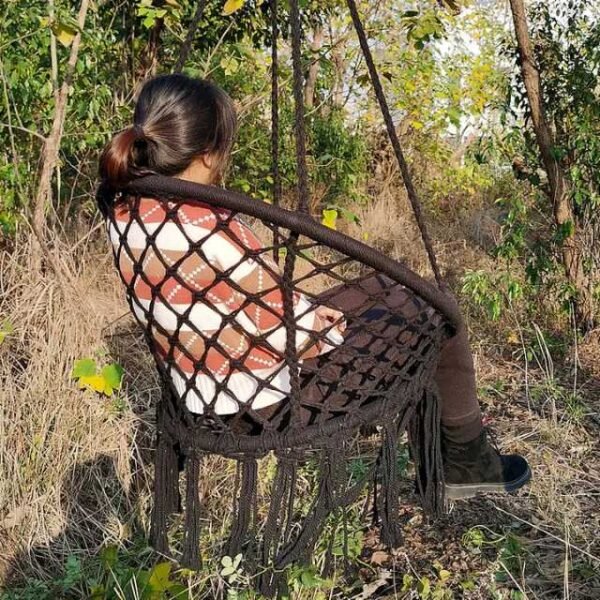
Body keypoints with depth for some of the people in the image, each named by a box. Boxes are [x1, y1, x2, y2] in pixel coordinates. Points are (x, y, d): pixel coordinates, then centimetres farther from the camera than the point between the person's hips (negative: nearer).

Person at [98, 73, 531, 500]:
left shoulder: (124, 214, -5)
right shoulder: (213, 234, -32)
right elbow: (299, 338, -23)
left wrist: (297, 309, 2)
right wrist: (333, 326, -1)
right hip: (271, 402, -8)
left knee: (387, 290, 21)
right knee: (434, 315, 6)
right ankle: (467, 462, 27)